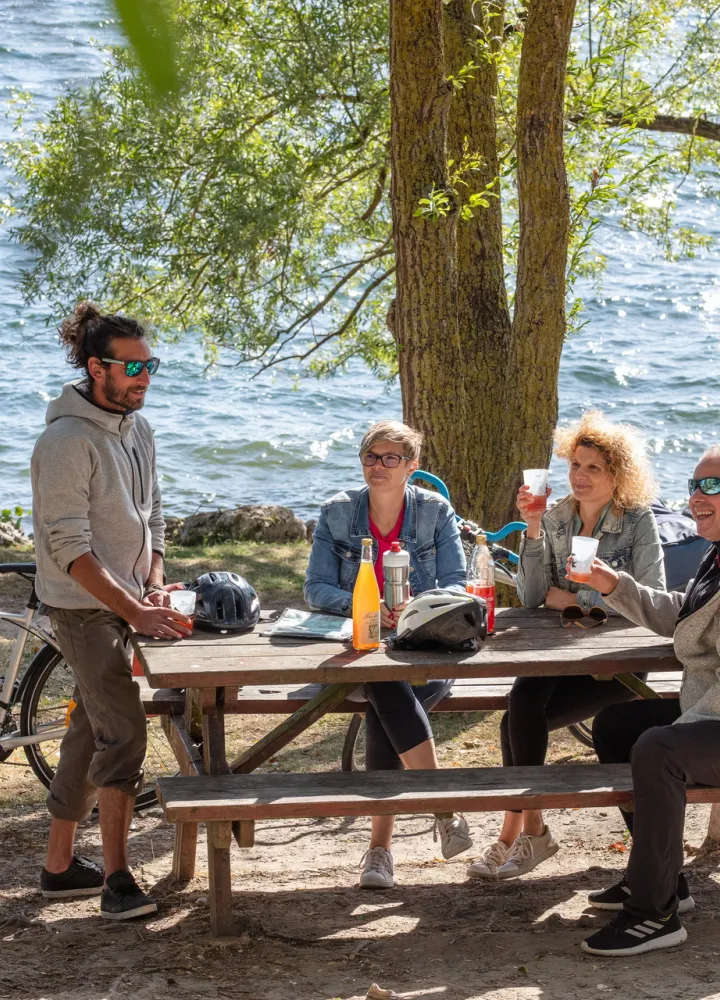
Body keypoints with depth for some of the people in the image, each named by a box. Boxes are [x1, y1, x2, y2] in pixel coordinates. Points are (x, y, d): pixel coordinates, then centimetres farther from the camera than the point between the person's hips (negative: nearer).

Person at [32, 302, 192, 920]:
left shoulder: (137, 428, 9)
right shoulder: (67, 440, -17)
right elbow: (68, 546, -21)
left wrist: (154, 588, 2)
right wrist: (136, 611, -25)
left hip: (124, 604, 8)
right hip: (83, 608, -8)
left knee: (90, 730, 13)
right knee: (123, 733, -15)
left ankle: (60, 865, 23)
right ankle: (117, 879, -12)